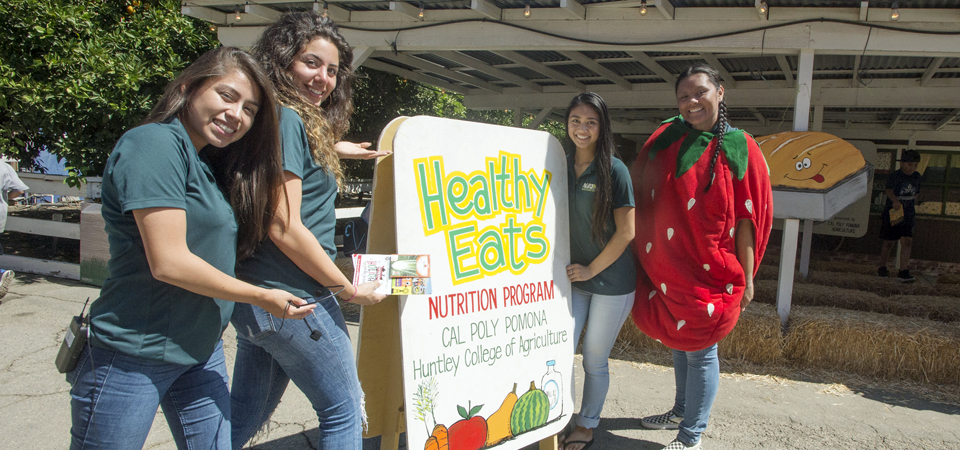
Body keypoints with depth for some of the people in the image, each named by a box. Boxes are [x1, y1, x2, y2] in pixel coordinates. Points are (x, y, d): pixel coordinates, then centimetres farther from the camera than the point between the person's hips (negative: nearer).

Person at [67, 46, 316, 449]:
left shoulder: (208, 166, 11)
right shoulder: (156, 143, -16)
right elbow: (168, 262, -22)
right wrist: (262, 298, -11)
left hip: (201, 352, 8)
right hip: (131, 358, -8)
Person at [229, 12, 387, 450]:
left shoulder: (296, 121, 14)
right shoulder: (286, 119, -15)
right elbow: (284, 228, -20)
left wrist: (331, 148, 21)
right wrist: (348, 288, -11)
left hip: (255, 299, 10)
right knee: (345, 412, 7)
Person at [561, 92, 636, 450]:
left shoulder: (614, 170, -12)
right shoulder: (563, 167, 3)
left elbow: (626, 232, -13)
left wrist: (591, 269, -10)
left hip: (611, 282, -4)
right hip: (573, 277, 4)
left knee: (594, 360, 8)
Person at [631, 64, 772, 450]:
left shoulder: (739, 147, -7)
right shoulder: (666, 138, 3)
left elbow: (747, 216, -7)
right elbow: (641, 196, 8)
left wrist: (747, 276, -9)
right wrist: (645, 255, 2)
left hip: (709, 271, -4)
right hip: (667, 268, 5)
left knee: (699, 349, 4)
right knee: (678, 342, 19)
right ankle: (681, 411, 39)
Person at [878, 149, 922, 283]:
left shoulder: (917, 177, 8)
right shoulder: (895, 176, -12)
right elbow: (889, 190, -30)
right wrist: (895, 200, -50)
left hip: (908, 217, 4)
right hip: (892, 215, -4)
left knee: (907, 242, -8)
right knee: (889, 243, 6)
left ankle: (903, 272, -11)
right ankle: (882, 268, 24)